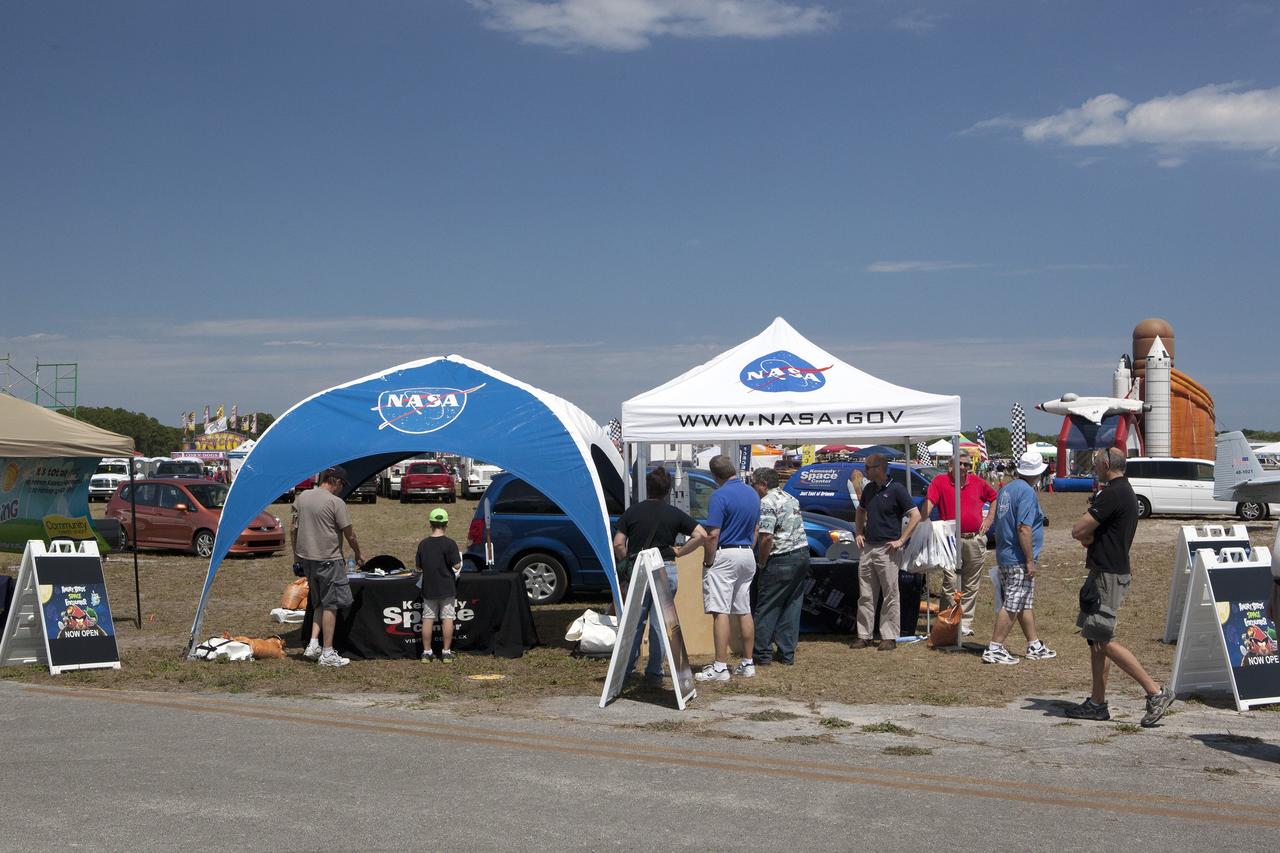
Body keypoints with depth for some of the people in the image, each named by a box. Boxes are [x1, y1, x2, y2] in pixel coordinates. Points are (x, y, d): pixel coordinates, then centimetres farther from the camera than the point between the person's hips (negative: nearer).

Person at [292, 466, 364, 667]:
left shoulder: (302, 497, 6)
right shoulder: (336, 502, -13)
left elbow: (293, 529, 11)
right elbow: (349, 535, -8)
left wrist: (296, 554, 21)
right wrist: (358, 555, 8)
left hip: (306, 558, 7)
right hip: (328, 559, -7)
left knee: (318, 603, 19)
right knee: (330, 605, 2)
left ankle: (313, 645, 11)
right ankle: (327, 654, 5)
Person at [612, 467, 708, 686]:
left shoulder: (633, 511, 2)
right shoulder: (675, 514, 3)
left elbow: (618, 544, -3)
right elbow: (701, 535, -3)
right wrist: (679, 552, 4)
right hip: (667, 570, 0)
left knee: (634, 622, 9)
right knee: (660, 623, 7)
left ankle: (624, 671, 12)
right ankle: (655, 673, 8)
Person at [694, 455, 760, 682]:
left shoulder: (720, 495, -15)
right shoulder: (752, 493, 10)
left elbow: (713, 534, -19)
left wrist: (707, 561, -10)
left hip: (725, 555, -8)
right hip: (747, 555, 8)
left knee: (720, 612, -8)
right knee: (744, 611, 13)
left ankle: (720, 667, -11)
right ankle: (747, 664, 18)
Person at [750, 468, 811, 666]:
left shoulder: (767, 503, -13)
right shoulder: (791, 499, 15)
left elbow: (766, 537, -21)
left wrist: (761, 563, -9)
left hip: (781, 560, -8)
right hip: (802, 554, 8)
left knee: (767, 609, 1)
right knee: (792, 607, 11)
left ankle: (762, 654, 4)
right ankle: (787, 653, 14)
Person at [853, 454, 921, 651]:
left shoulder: (896, 489, -9)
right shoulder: (869, 489, 11)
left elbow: (915, 516, -12)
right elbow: (860, 511, 28)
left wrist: (901, 540, -14)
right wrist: (859, 533, 14)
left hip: (887, 550, -7)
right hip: (867, 548, 7)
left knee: (890, 595, 1)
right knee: (865, 595, 8)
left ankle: (889, 637, 5)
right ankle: (864, 635, 14)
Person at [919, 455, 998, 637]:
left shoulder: (977, 482, 7)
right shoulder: (940, 481, -5)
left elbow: (994, 498, 23)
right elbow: (928, 503, -16)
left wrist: (989, 519, 11)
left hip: (976, 540, 4)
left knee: (971, 586, 10)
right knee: (950, 583, -9)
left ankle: (965, 624, 20)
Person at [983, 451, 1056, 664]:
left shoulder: (1006, 490, 12)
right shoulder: (1027, 492, -16)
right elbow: (1024, 528, -23)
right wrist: (1030, 560, -19)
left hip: (1004, 556, 9)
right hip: (1019, 560, -9)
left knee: (1026, 604, 16)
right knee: (1011, 606, -4)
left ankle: (1035, 646, 23)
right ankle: (994, 649, -2)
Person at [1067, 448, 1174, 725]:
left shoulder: (1113, 493, -17)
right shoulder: (1126, 492, 17)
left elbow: (1078, 531, -18)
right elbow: (1089, 533, 19)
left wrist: (1087, 536, 2)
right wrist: (1091, 538, -1)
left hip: (1108, 575, -10)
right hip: (1107, 572, 10)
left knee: (1103, 640, -10)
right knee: (1095, 639, 12)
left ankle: (1156, 692, -9)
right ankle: (1097, 703, 15)